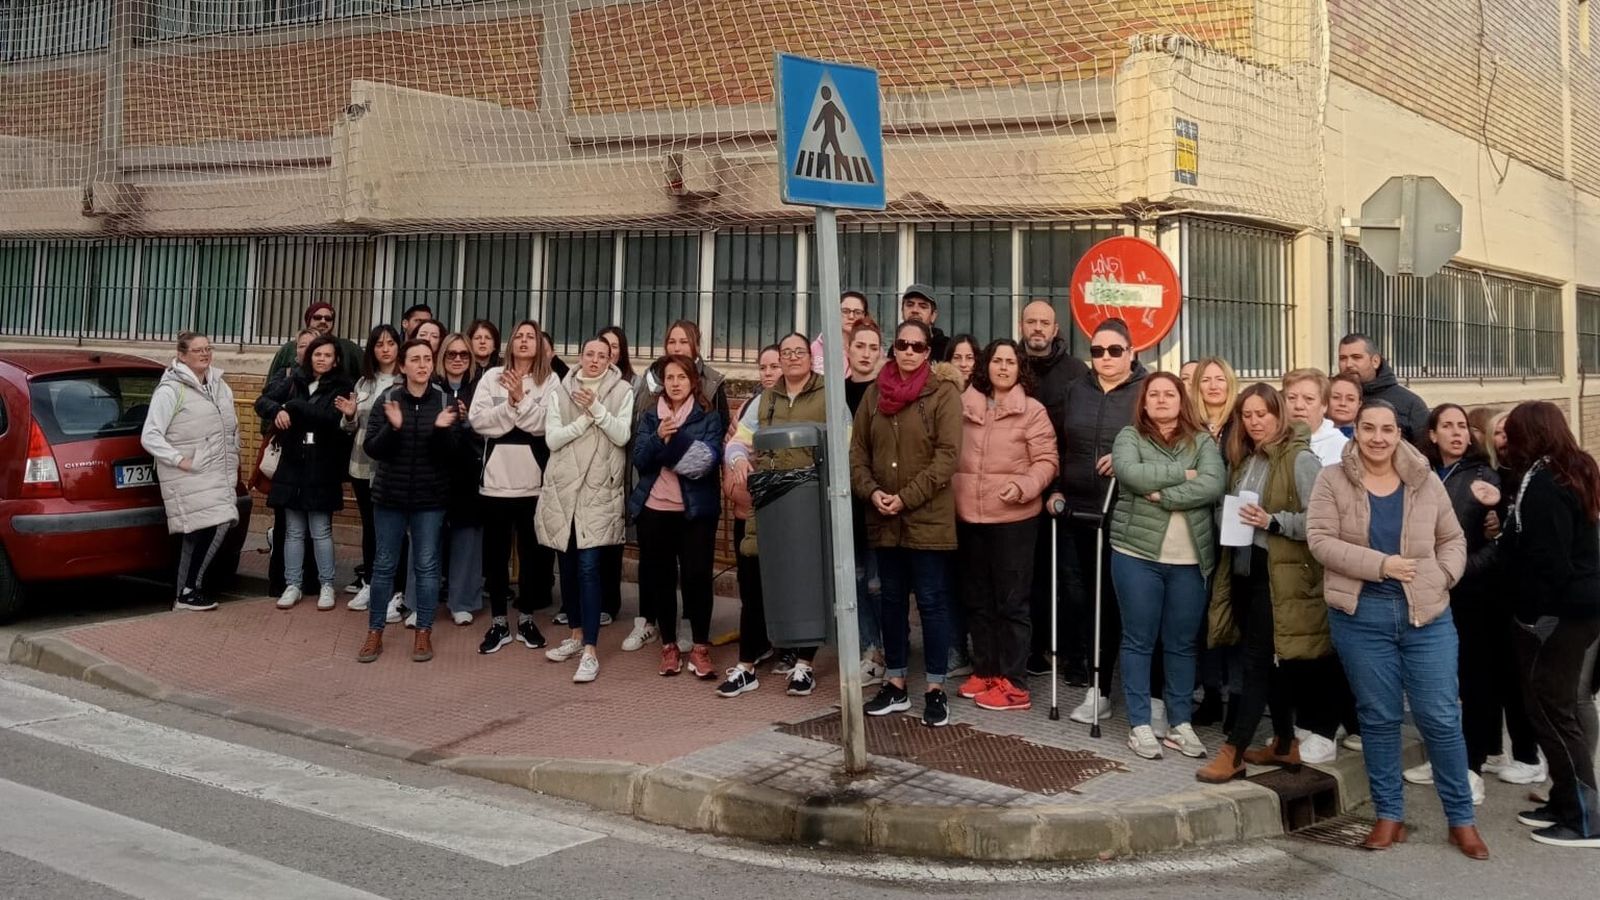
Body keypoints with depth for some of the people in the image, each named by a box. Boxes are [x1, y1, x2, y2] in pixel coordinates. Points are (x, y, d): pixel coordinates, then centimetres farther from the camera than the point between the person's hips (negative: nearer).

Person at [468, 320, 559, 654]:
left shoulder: (550, 381, 2)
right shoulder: (492, 377, 4)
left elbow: (545, 424, -12)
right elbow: (477, 420, -7)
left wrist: (521, 399, -20)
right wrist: (510, 405, -17)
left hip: (533, 480, -1)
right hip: (496, 477, 1)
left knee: (531, 551, 9)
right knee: (496, 552, 8)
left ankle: (526, 619, 22)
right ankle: (498, 622, 18)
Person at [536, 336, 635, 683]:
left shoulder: (622, 391, 2)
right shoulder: (561, 392, 7)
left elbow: (622, 436, -8)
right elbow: (552, 438, -2)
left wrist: (597, 408, -18)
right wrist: (585, 419, -12)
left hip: (599, 490, -3)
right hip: (563, 487, 3)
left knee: (588, 567, -10)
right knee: (567, 564, 11)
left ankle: (590, 650, -9)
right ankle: (577, 634, 27)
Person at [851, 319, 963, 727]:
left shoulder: (943, 392, -6)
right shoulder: (875, 392, 8)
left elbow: (947, 455, -12)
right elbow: (858, 449, 8)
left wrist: (907, 497, -16)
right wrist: (871, 491, -8)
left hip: (928, 517, -5)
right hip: (884, 518, 5)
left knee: (931, 600, 1)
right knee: (893, 599, 13)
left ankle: (936, 689, 11)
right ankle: (895, 684, 23)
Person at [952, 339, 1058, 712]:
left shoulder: (1032, 411, -4)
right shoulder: (964, 406, 7)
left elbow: (1047, 461, -6)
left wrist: (1024, 486, -22)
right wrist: (949, 495, 3)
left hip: (1013, 518, -5)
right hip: (968, 516, 5)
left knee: (1011, 600, 1)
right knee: (977, 598, 13)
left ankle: (1013, 683, 7)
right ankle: (984, 671, 26)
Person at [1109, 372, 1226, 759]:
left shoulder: (1202, 441, 6)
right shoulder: (1130, 437, 3)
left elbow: (1213, 485, -12)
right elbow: (1131, 474, -18)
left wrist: (1163, 496, -17)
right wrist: (1183, 473, -12)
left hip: (1190, 559, 2)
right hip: (1137, 553, -1)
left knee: (1182, 643, 9)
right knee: (1139, 640, 5)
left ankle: (1181, 723, 20)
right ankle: (1139, 724, 13)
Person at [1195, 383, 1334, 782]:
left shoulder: (1300, 459, -9)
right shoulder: (1243, 458, 14)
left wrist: (1272, 521, -24)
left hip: (1279, 574, -8)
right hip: (1244, 568, 8)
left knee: (1258, 661, -6)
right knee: (1271, 661, 14)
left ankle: (1233, 751, -4)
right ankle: (1284, 743, 25)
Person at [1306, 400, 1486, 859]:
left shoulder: (1427, 482, 5)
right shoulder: (1332, 480, -2)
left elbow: (1453, 540, 12)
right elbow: (1321, 541, -9)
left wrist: (1442, 576, -6)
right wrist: (1379, 564, -17)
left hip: (1427, 613, 1)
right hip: (1361, 615, -1)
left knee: (1441, 717, 3)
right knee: (1379, 717, 7)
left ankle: (1461, 818, 18)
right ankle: (1389, 815, 20)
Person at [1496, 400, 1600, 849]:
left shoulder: (1541, 484, -19)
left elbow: (1546, 561, -24)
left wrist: (1528, 613, -15)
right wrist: (1508, 531, 10)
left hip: (1556, 612, -10)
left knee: (1551, 709, -3)